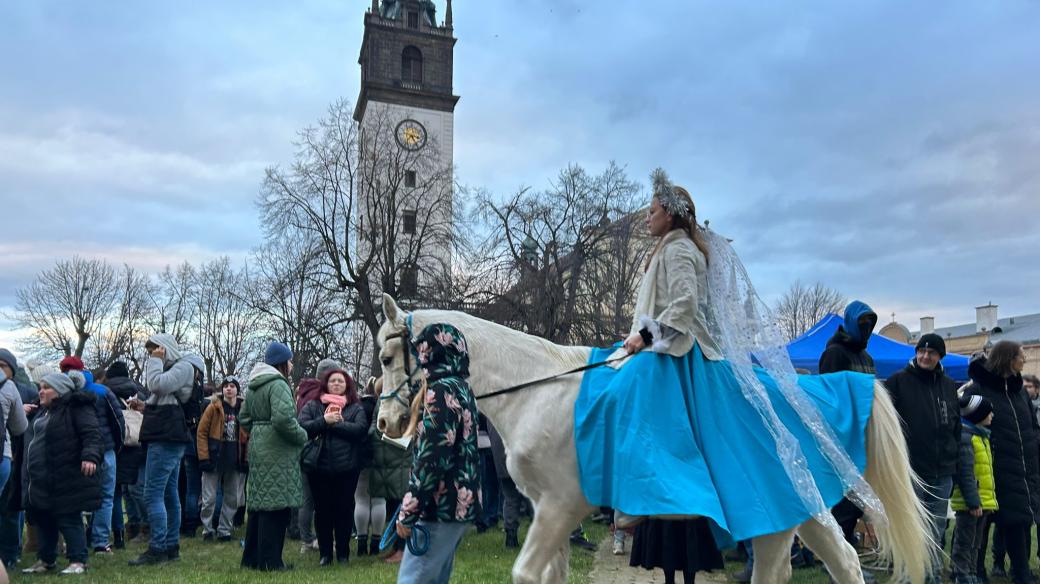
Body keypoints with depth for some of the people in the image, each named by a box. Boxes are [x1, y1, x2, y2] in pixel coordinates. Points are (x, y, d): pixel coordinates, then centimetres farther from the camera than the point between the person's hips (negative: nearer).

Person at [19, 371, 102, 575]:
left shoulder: (77, 408, -10)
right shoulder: (40, 411, 19)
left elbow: (92, 434, -20)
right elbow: (31, 438, 31)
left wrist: (90, 456, -33)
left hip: (65, 479, -9)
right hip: (40, 480, 9)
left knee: (68, 520, -5)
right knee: (42, 520, 15)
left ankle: (78, 561, 3)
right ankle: (46, 560, 29)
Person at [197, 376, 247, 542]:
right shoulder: (213, 407, -4)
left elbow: (247, 436, 9)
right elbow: (201, 432, -4)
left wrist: (246, 459, 3)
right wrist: (204, 457, -10)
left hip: (235, 461, 3)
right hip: (214, 459, -3)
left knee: (232, 498, 10)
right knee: (209, 498, 2)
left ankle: (224, 530, 23)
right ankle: (207, 529, 19)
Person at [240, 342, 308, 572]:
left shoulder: (253, 386, 15)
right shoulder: (278, 385, -15)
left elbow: (244, 417, 19)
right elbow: (283, 418, -26)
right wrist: (302, 436, -12)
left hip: (258, 448, 10)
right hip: (277, 451, -9)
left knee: (258, 502, 15)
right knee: (275, 504, -4)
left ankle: (252, 557, 23)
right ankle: (269, 561, 1)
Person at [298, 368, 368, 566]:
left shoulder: (356, 408, 5)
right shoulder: (313, 405, 8)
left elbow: (360, 429, -12)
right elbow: (301, 426, -6)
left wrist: (335, 423, -14)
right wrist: (324, 420, -16)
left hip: (346, 466, -1)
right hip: (319, 466, 1)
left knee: (344, 509, 6)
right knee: (322, 509, 7)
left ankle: (343, 553, 19)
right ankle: (325, 553, 20)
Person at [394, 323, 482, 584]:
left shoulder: (440, 390, -15)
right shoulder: (461, 388, 14)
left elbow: (431, 458, -21)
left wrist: (408, 511, -17)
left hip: (441, 506, -10)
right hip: (462, 501, 10)